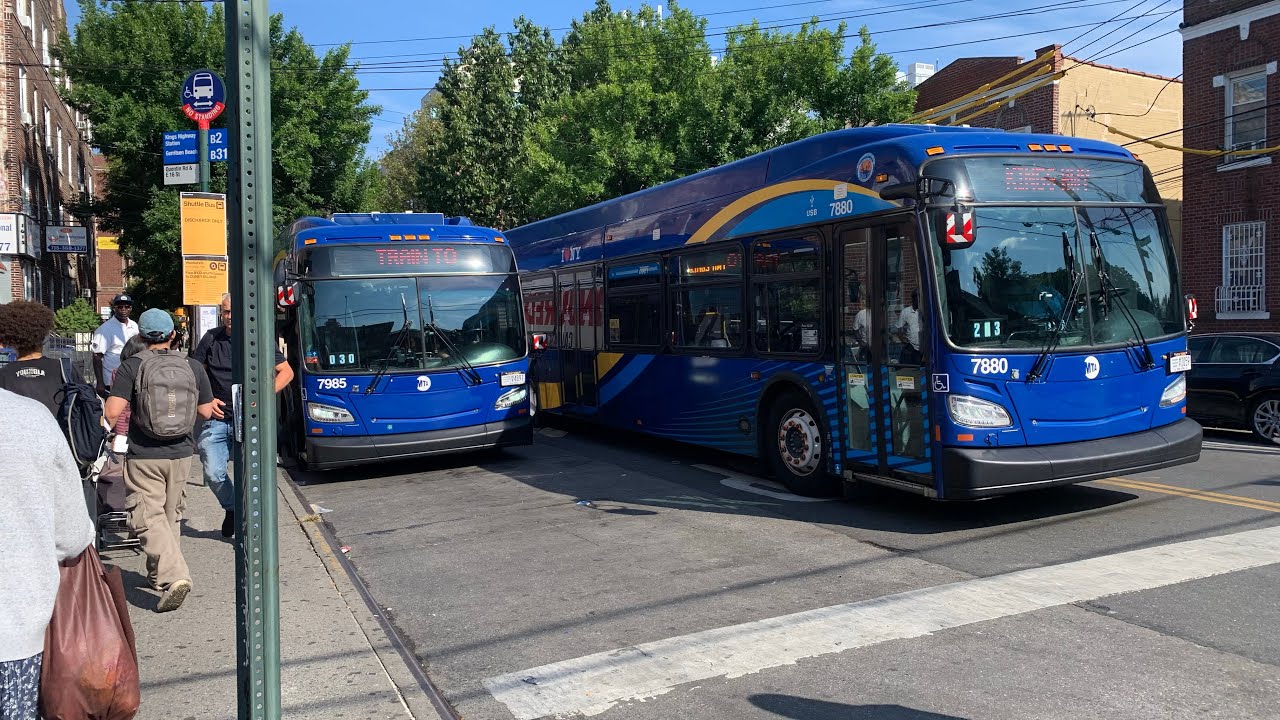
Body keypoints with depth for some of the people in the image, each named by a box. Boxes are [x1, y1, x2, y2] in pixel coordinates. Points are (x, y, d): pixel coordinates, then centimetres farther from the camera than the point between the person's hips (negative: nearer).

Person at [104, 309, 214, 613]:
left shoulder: (132, 367, -9)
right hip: (181, 454, 4)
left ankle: (173, 575, -21)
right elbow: (206, 412, 6)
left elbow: (112, 412, -17)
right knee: (171, 516, 19)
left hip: (144, 456, -4)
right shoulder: (193, 367, 1)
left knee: (149, 518, -4)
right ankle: (158, 575, 32)